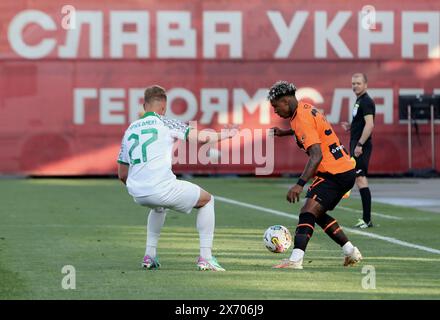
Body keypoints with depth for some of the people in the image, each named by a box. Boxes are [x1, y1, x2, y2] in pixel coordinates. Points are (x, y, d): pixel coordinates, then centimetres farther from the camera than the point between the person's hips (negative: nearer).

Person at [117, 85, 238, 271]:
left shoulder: (130, 130, 18)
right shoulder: (165, 123, 3)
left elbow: (122, 175, 21)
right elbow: (201, 138, -8)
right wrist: (224, 135, 11)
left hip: (136, 193, 6)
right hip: (162, 189, -6)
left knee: (159, 206, 40)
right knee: (207, 200, 17)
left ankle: (149, 256, 28)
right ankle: (205, 257, 8)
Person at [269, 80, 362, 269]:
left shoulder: (302, 120, -18)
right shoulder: (305, 109, 11)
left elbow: (316, 156, -28)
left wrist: (300, 184, -35)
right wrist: (285, 132, 32)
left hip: (334, 174, -10)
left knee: (307, 213, -19)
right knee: (318, 214, 21)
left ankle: (296, 259, -34)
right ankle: (350, 251, 23)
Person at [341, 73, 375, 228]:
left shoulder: (366, 102, -13)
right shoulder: (359, 101, 19)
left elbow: (369, 125, -22)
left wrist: (359, 144, -24)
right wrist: (350, 127, 12)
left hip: (361, 147, -11)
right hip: (356, 145, 11)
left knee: (361, 178, -12)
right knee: (360, 179, 10)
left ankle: (367, 220, -12)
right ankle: (366, 219, 13)